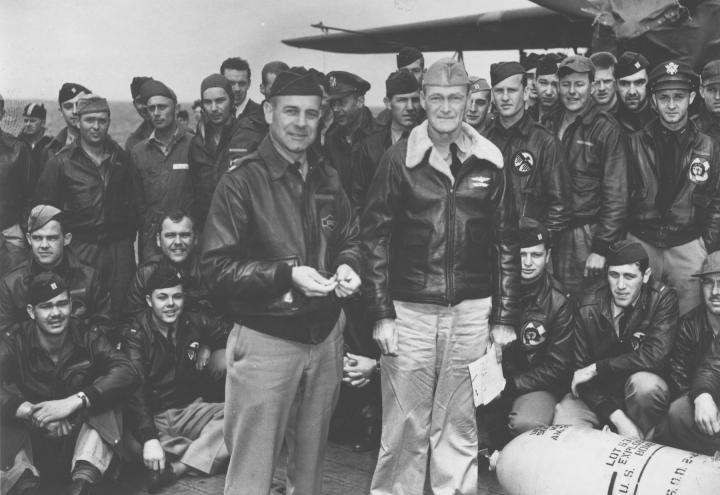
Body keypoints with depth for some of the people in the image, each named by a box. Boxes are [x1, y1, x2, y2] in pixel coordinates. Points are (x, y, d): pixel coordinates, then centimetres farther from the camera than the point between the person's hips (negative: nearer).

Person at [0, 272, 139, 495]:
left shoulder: (87, 337, -5)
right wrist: (30, 411, -38)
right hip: (31, 442, 0)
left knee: (107, 397, -24)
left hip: (81, 439, 1)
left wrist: (74, 401, -32)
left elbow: (128, 373, -22)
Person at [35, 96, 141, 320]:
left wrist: (131, 235, 8)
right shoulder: (61, 163, -1)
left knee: (120, 309, 5)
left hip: (119, 247, 3)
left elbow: (135, 201, 14)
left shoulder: (121, 158, 9)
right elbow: (45, 208, 2)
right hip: (80, 249, -2)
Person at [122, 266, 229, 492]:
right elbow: (134, 390, -20)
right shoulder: (135, 335, -9)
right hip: (152, 416, -3)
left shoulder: (194, 323, 4)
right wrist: (149, 439, -34)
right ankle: (207, 452, -25)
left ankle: (174, 469, -31)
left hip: (191, 410, 4)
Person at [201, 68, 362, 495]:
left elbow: (349, 240, 18)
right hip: (265, 341, -5)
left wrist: (347, 266, -5)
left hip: (326, 335, 6)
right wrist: (287, 274, -23)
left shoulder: (328, 179, 8)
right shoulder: (241, 183, -10)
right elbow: (216, 267, -14)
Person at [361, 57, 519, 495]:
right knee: (406, 428, 4)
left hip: (471, 312, 2)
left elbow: (506, 243, 8)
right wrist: (382, 313, -5)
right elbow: (376, 237, 0)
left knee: (460, 427, 10)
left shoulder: (489, 161, 5)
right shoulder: (400, 158, 0)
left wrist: (505, 318, 4)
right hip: (409, 311, -1)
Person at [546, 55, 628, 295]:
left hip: (587, 236, -5)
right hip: (551, 234, 5)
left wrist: (601, 248, -15)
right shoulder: (551, 124, 11)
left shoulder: (607, 130, -7)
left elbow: (616, 196, -11)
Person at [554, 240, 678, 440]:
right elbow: (580, 368, -9)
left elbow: (656, 354, -26)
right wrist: (616, 416, -22)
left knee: (644, 383, -35)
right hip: (597, 394, 1)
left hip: (642, 394, -1)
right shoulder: (588, 308, -9)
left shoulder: (663, 298, -13)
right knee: (562, 428, -25)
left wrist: (596, 369, -22)